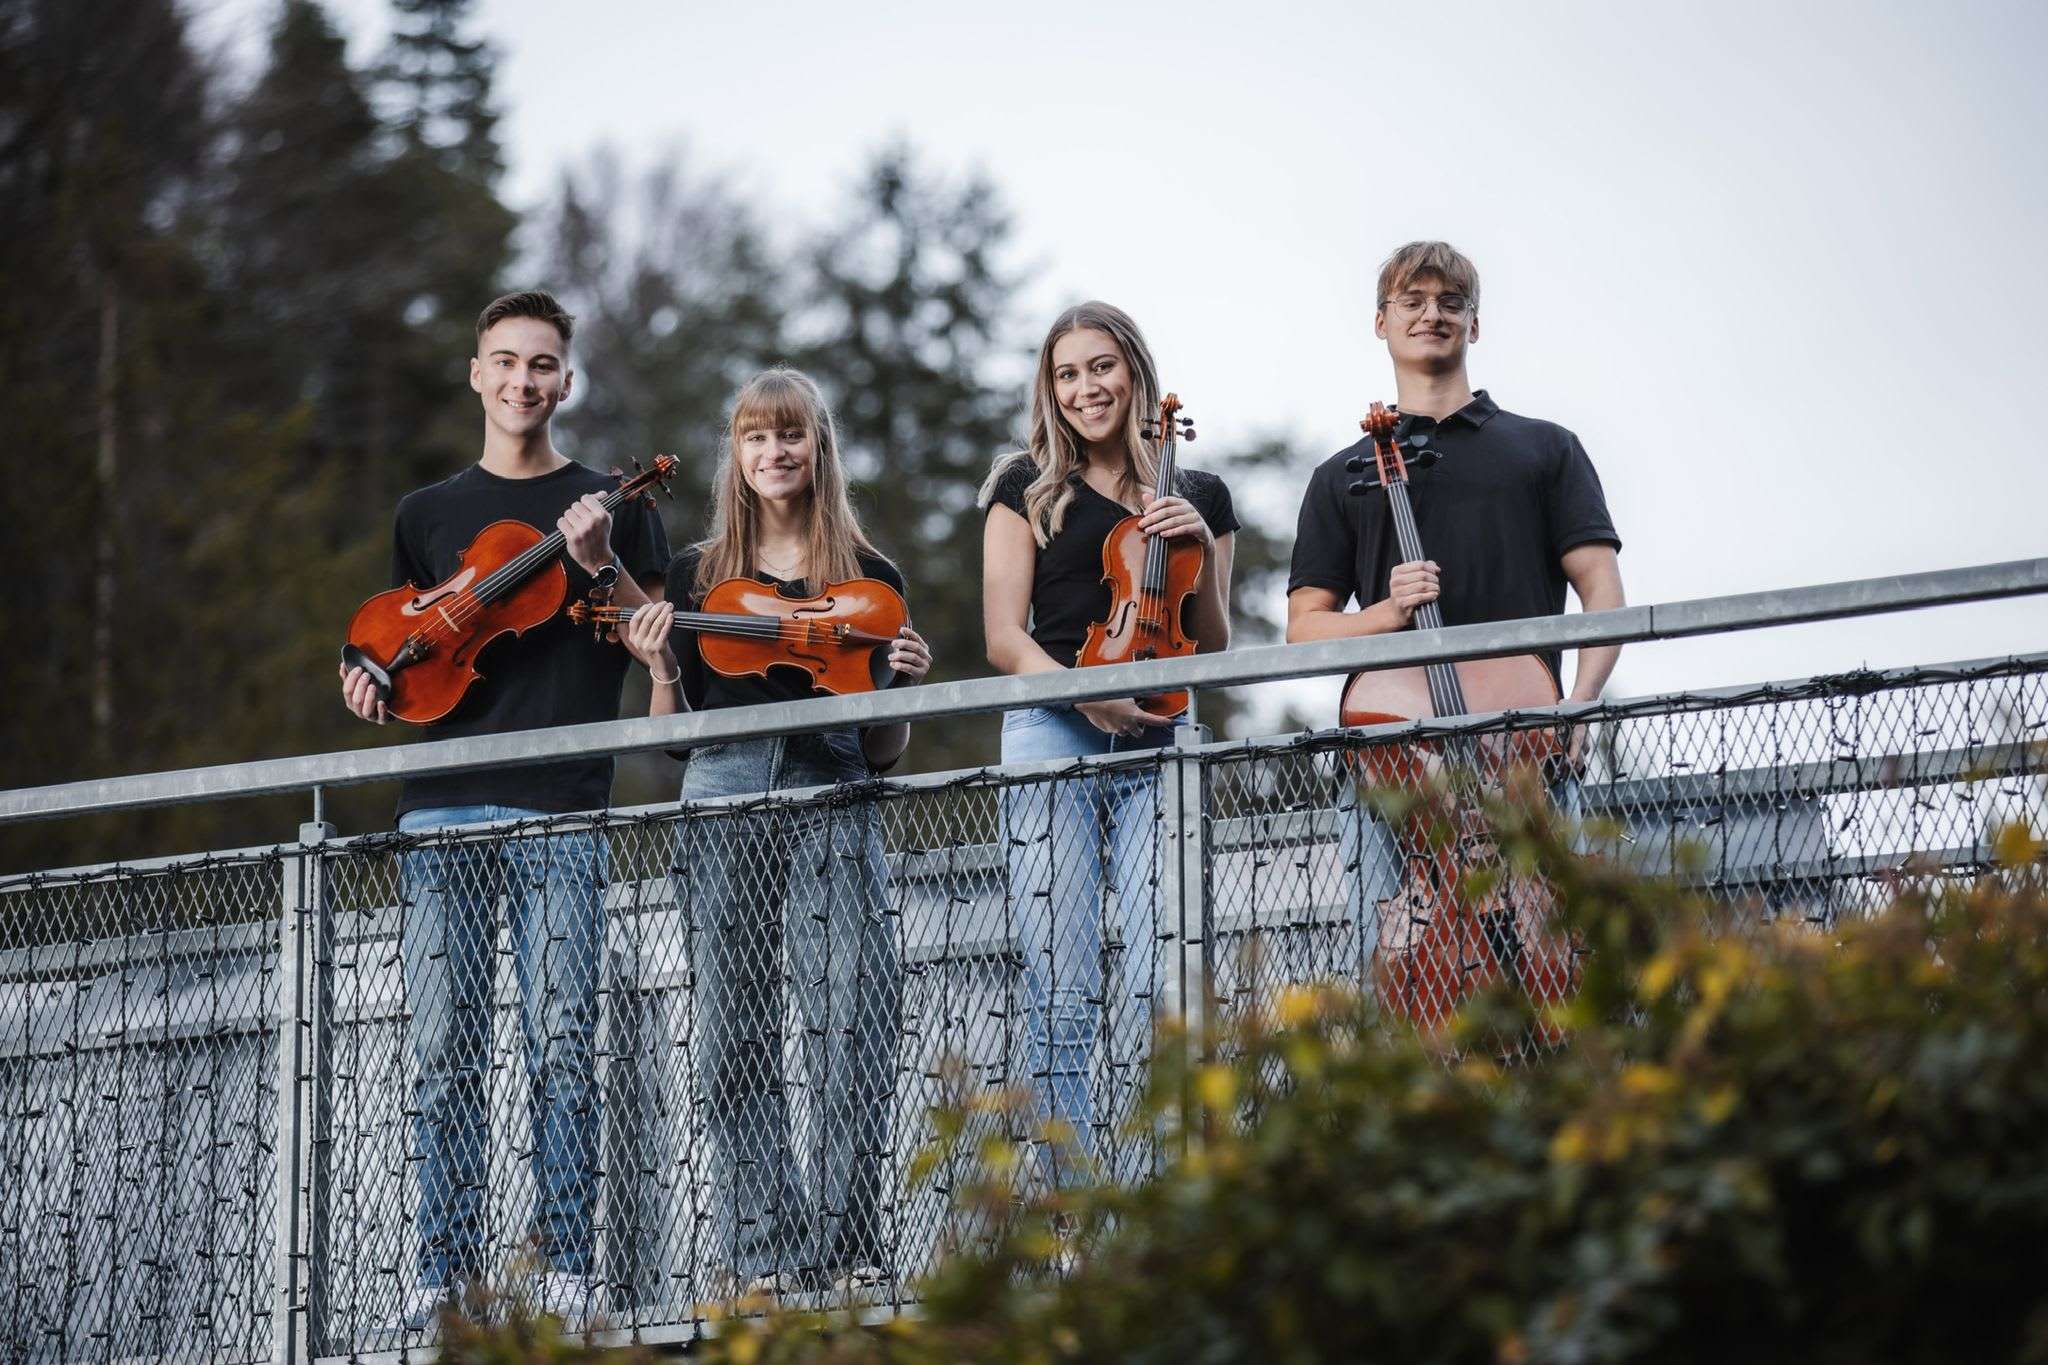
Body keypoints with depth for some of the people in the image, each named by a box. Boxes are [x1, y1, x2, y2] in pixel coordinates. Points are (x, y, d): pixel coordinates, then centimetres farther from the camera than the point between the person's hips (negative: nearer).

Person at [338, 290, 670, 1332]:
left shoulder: (609, 504, 10)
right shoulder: (428, 515, 19)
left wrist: (602, 567, -10)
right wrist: (373, 686, 2)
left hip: (558, 812, -2)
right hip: (441, 807, 3)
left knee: (560, 1042, -8)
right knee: (445, 1052, -2)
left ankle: (567, 1267, -3)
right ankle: (448, 1270, 2)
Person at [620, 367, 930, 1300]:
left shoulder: (870, 581, 12)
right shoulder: (697, 576, 14)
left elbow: (886, 751, 14)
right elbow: (671, 733, 12)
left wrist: (905, 682, -5)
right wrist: (659, 667, -6)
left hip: (832, 802, -1)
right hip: (723, 803, 1)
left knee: (849, 1021, -11)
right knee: (735, 1038, -1)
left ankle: (847, 1247, -6)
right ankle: (761, 1251, 1)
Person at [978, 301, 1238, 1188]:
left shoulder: (1198, 498, 15)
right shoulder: (1029, 490, 11)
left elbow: (1212, 651, 14)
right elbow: (1005, 639, 3)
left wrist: (1201, 554, -3)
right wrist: (1087, 695, -14)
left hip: (1156, 749, 1)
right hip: (1052, 741, -1)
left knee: (1147, 997, -8)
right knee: (1065, 998, -8)